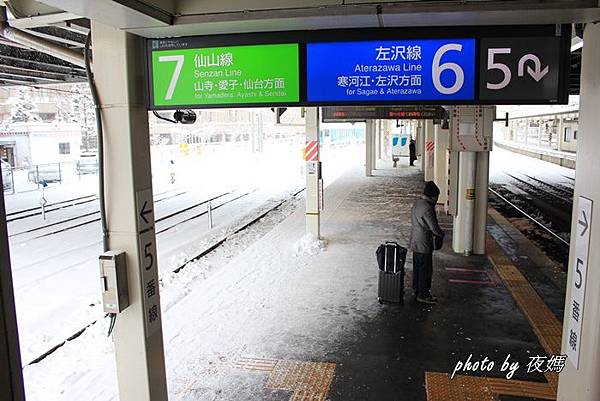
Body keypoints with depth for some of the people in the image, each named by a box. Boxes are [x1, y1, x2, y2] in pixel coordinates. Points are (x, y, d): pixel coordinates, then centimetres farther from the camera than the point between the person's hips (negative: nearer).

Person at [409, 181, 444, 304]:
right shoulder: (427, 208, -24)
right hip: (423, 244, -10)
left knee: (417, 267, 20)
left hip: (415, 242, 10)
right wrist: (441, 234, -1)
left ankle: (417, 289, 33)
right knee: (426, 269, 2)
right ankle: (423, 295, 11)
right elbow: (434, 228, -20)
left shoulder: (417, 203, 6)